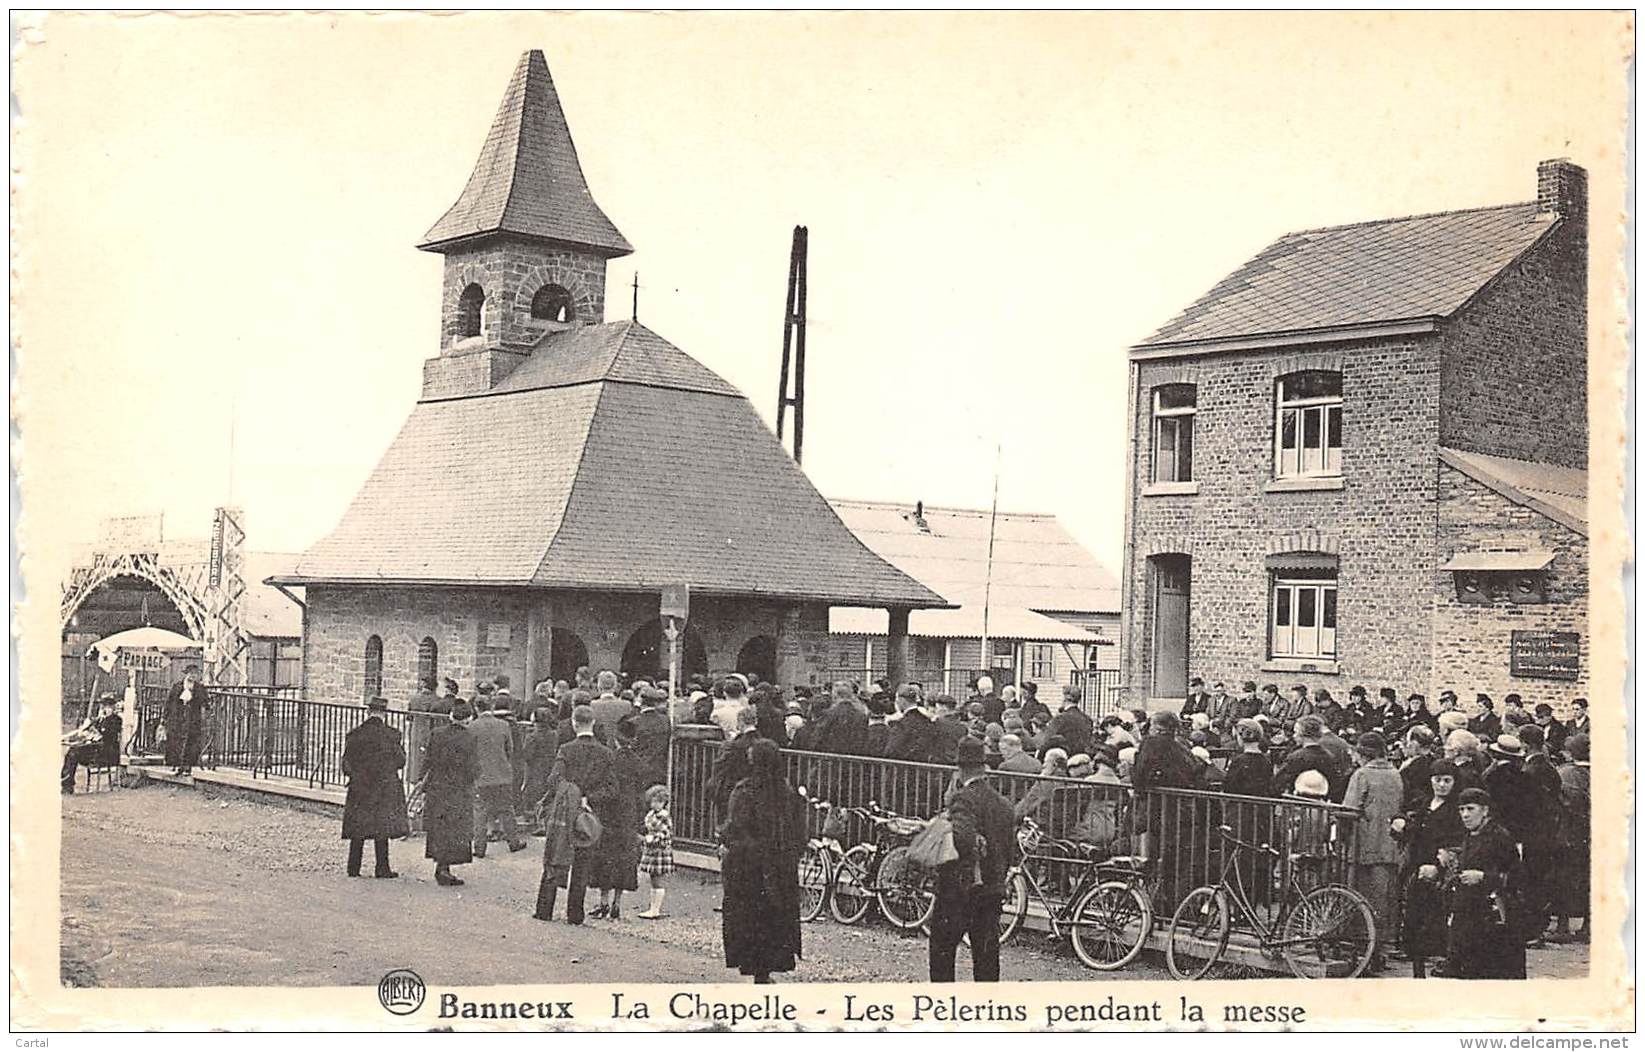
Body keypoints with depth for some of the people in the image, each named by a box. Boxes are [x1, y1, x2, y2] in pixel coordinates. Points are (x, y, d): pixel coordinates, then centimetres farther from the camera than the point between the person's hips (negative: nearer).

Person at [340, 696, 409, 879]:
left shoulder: (354, 735, -4)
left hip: (359, 788, 2)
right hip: (385, 788, -2)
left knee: (357, 830, 9)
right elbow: (400, 761, -2)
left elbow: (346, 765, -1)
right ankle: (382, 869, 4)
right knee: (382, 830, 4)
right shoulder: (391, 735, -9)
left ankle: (353, 868, 11)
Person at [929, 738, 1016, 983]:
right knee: (986, 953, 10)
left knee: (942, 948, 5)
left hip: (959, 889, -6)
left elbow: (964, 837, -32)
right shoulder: (1003, 803, 11)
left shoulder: (963, 798, -13)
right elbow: (1011, 854, 14)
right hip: (993, 889, 7)